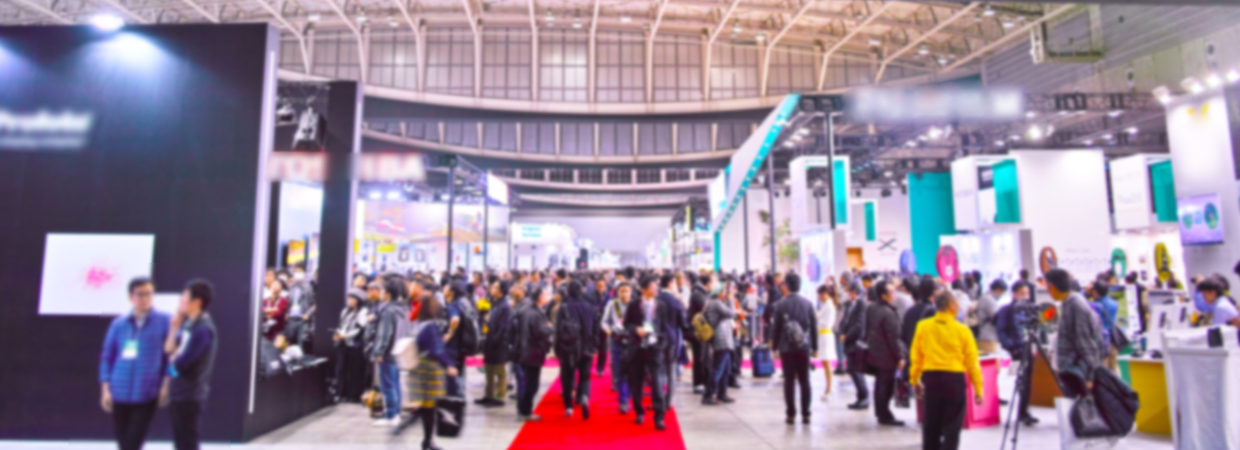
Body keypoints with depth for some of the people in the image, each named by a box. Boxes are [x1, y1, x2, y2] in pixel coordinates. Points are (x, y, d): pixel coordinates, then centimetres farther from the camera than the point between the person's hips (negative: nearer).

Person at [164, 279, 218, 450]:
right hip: (180, 394, 9)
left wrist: (174, 357, -1)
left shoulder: (203, 329, -23)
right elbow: (169, 350, 6)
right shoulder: (189, 324, 9)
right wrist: (175, 327, -1)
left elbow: (178, 364, -22)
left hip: (189, 396, -9)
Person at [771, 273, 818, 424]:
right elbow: (814, 325, 4)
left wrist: (774, 346, 4)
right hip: (804, 347, 2)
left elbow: (776, 327, -5)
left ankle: (790, 414, 5)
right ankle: (805, 414, 9)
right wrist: (814, 346, 11)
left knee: (789, 381, 3)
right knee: (804, 381, 8)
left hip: (786, 348, -2)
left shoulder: (781, 304, -6)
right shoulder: (807, 303, 2)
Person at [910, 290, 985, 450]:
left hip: (930, 378, 3)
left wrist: (914, 380, 13)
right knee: (952, 427, 6)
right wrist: (978, 389, 2)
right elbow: (972, 361, -4)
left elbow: (916, 356, 3)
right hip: (954, 378, -3)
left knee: (931, 425, 15)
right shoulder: (962, 330, -6)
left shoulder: (923, 326, 0)